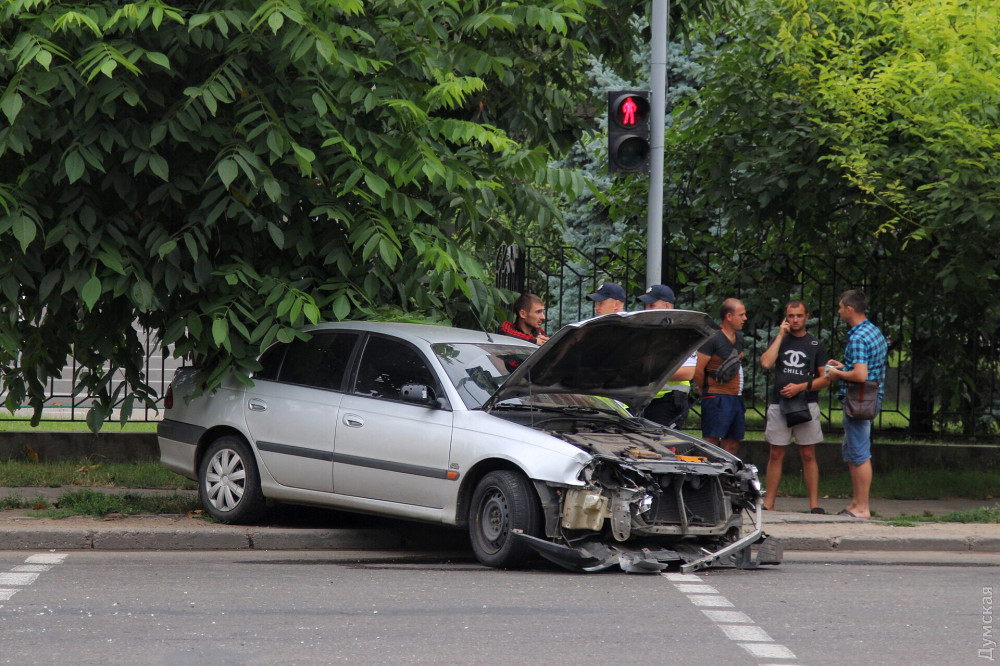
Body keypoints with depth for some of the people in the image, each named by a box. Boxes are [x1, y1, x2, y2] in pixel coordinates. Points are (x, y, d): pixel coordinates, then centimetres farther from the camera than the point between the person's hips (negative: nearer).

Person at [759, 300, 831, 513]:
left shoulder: (816, 344, 7)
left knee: (808, 455, -2)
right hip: (779, 405, 2)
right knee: (776, 455, 2)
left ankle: (814, 504, -1)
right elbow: (766, 363, -7)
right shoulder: (779, 341, 12)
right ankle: (768, 503, 5)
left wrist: (801, 387, -11)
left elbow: (825, 379, 3)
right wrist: (780, 336, -3)